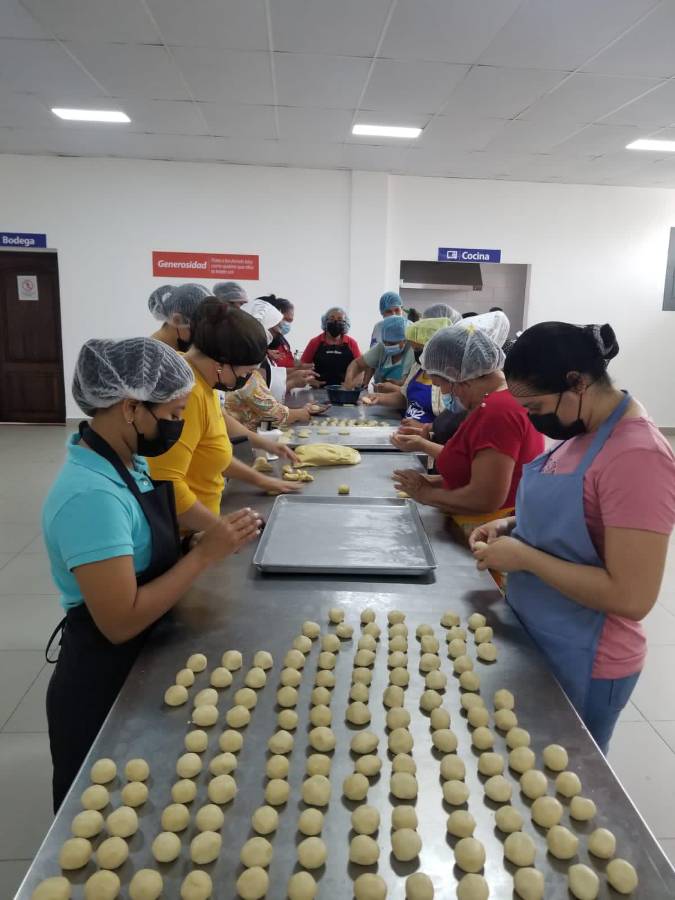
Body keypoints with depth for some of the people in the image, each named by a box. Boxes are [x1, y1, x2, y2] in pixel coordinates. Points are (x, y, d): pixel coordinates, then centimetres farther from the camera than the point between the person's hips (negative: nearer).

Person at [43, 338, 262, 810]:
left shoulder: (129, 461, -2)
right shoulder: (91, 496, -30)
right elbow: (121, 623, -29)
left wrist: (218, 536, -6)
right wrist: (205, 554, -26)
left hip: (141, 667, 8)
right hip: (103, 686, -8)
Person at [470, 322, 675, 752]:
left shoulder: (637, 456, -27)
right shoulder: (582, 429, 1)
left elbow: (631, 597, -28)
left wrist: (524, 556, -23)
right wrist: (514, 527, 0)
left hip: (582, 662, -8)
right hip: (534, 639, 8)